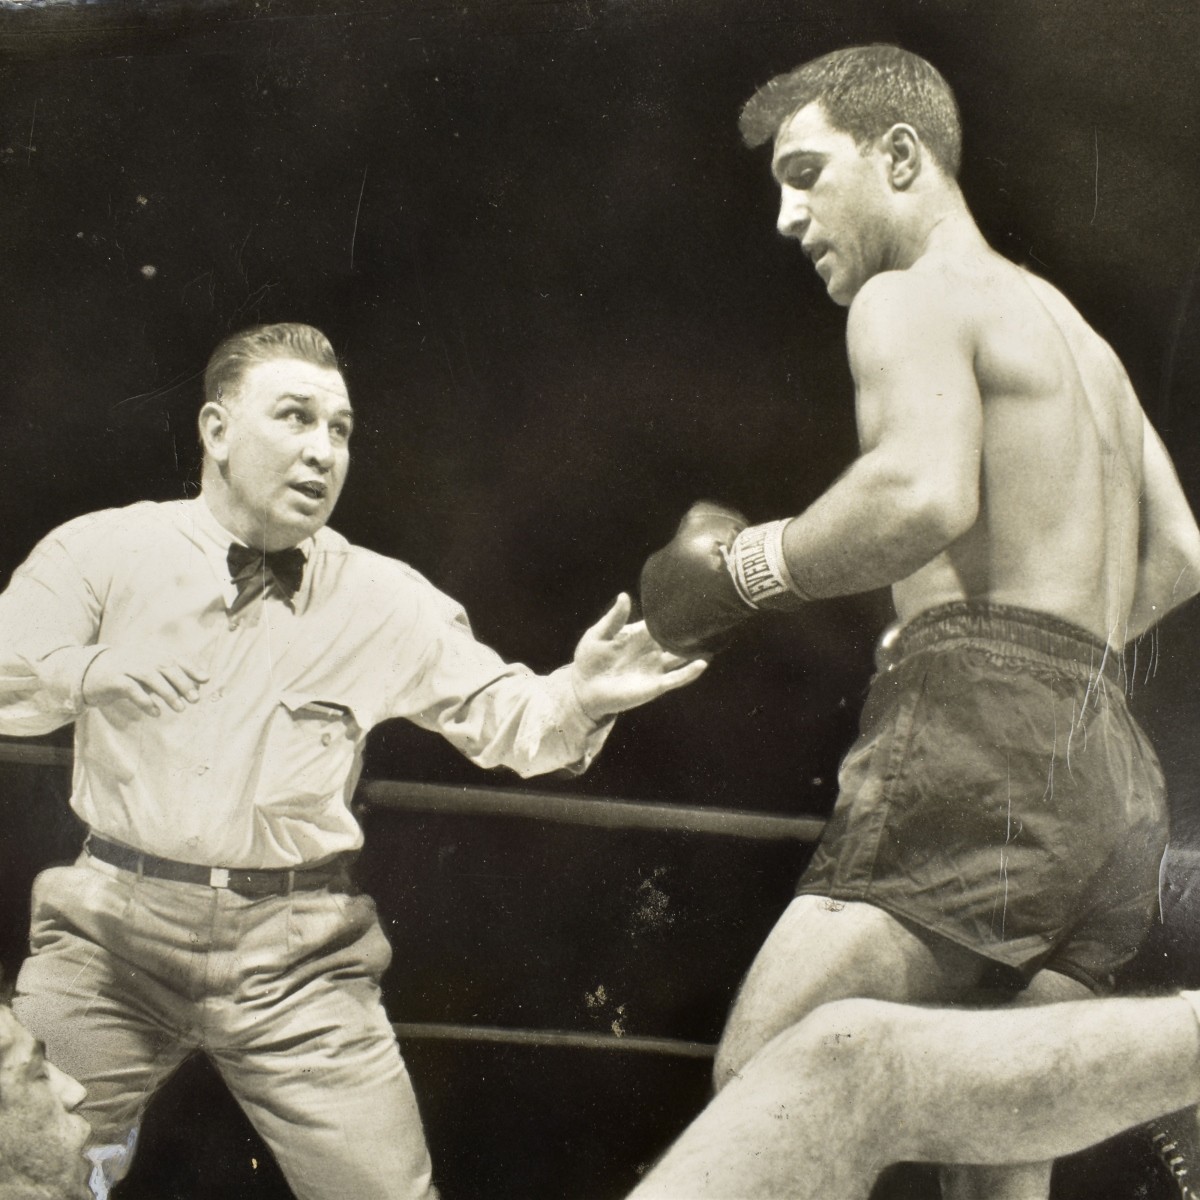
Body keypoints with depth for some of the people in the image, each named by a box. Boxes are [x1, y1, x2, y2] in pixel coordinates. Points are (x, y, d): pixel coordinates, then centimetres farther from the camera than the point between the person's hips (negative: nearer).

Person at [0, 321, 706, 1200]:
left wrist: (577, 699, -18)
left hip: (296, 950, 1)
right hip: (114, 928, -1)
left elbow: (502, 714, 3)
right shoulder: (102, 552, -1)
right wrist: (84, 673, -27)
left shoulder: (388, 601, 3)